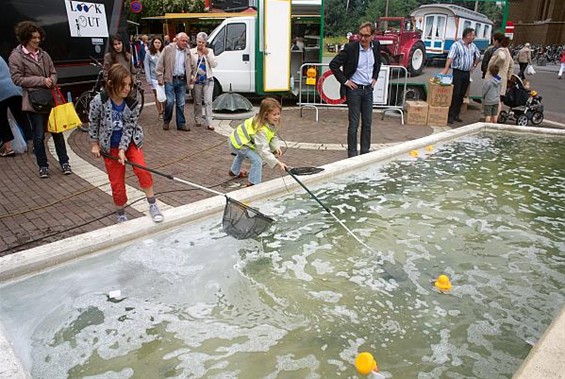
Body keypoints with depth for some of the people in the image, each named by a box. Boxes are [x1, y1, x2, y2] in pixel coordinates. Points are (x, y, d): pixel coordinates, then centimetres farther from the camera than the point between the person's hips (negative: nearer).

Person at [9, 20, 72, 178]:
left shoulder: (43, 54, 8)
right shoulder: (16, 56, -5)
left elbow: (53, 72, 13)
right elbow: (17, 79, -9)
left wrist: (51, 82, -10)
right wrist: (42, 81, -15)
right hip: (34, 101, -4)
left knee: (57, 132, 7)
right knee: (39, 136, 4)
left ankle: (64, 162, 17)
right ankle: (43, 166, 17)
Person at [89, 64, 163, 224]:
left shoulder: (133, 104, -16)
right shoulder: (99, 101, -18)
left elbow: (129, 128, -14)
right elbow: (93, 122, -3)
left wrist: (123, 149, -21)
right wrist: (94, 143, 1)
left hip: (130, 143, 0)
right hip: (109, 147, 0)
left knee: (142, 170, -23)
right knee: (117, 183, 5)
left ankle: (153, 205, -8)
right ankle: (121, 215, 26)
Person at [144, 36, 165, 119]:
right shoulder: (149, 53, 0)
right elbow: (147, 67, 0)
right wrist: (149, 79, -7)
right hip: (154, 78, -1)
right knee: (157, 95, 4)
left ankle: (163, 110, 18)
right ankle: (160, 113, 15)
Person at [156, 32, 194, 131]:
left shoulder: (187, 51, 12)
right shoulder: (168, 49, 0)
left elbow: (190, 66, 24)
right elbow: (160, 64, -1)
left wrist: (191, 76, 11)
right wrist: (160, 77, -7)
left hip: (182, 80, 4)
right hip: (170, 79, -4)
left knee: (181, 103, 6)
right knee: (170, 102, -6)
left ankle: (181, 124, 12)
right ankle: (166, 121, 13)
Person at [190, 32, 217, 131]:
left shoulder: (210, 51, 5)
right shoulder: (191, 52, 0)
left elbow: (214, 65, -4)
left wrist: (207, 54, -12)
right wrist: (191, 76, -14)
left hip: (208, 80, 0)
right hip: (197, 80, 0)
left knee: (208, 101, -7)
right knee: (197, 102, 10)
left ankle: (209, 123, -8)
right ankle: (198, 120, 24)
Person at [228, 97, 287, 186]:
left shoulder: (271, 122, -10)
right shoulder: (261, 130, -38)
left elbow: (273, 137, 1)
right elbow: (264, 150, -42)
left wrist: (276, 147, -18)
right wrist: (277, 163, -47)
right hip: (238, 143, -10)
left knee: (242, 154, 39)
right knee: (257, 160, -24)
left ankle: (234, 171, 67)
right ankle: (253, 183, -10)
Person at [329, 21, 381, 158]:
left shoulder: (376, 46, 2)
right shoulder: (351, 48, -14)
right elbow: (333, 64, -12)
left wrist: (375, 77, 13)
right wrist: (344, 81, -12)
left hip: (368, 89, 5)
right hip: (354, 89, -5)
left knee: (367, 123, 10)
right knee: (354, 124, -1)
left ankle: (365, 152, 21)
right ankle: (352, 154, 9)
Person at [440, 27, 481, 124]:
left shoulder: (473, 46, 12)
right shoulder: (456, 45, -9)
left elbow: (478, 56, 28)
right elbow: (450, 57, -22)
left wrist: (474, 65, 17)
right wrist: (446, 68, -34)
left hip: (467, 73, 6)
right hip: (458, 72, -6)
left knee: (462, 95, 8)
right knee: (455, 94, -9)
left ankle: (456, 114, 14)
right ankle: (450, 115, -5)